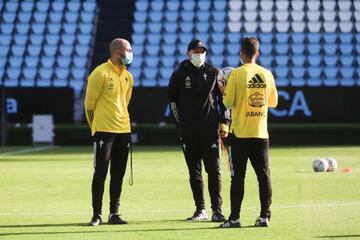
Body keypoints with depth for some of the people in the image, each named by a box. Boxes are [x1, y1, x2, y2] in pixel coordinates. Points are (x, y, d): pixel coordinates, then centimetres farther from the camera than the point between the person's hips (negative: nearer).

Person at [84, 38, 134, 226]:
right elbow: (89, 103, -7)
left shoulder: (128, 77, 12)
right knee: (100, 174, -4)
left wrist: (121, 122, 16)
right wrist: (95, 128, -3)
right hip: (104, 131, -7)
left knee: (118, 175, 7)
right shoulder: (101, 73, -10)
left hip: (123, 131, 7)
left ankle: (114, 214, 13)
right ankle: (96, 215, 1)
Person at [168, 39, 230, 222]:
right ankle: (200, 210, 10)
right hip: (188, 131, 1)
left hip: (210, 129, -1)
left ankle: (217, 210, -6)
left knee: (214, 170, -5)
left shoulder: (213, 73, 5)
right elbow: (173, 100, 11)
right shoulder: (179, 75, 4)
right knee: (194, 171, 4)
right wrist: (181, 123, 6)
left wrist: (224, 121, 3)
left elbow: (224, 97, 10)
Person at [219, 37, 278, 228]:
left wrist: (225, 92, 9)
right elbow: (273, 102, 10)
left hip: (240, 133, -3)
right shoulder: (267, 74, 3)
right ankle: (265, 216, 6)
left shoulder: (236, 74, -9)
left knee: (237, 177, 1)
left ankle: (234, 218, 0)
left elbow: (228, 102, -11)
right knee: (263, 175, 7)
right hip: (261, 133, 3)